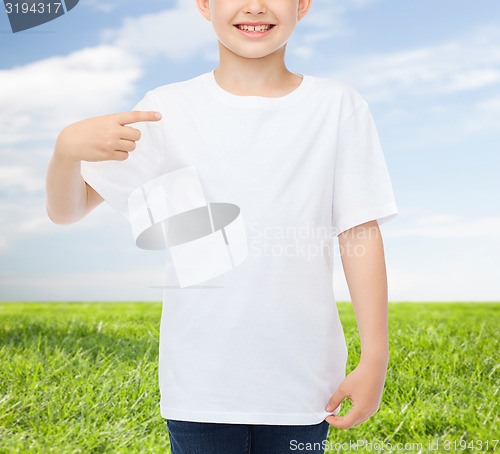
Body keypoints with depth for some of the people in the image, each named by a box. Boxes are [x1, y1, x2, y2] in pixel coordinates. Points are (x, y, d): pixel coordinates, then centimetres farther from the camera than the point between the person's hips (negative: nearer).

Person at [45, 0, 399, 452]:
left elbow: (360, 235, -1)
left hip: (303, 379, 1)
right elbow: (67, 209, 0)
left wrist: (375, 359, -2)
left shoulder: (339, 106, -2)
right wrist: (67, 147, -22)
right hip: (200, 379, 0)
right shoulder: (169, 110, -2)